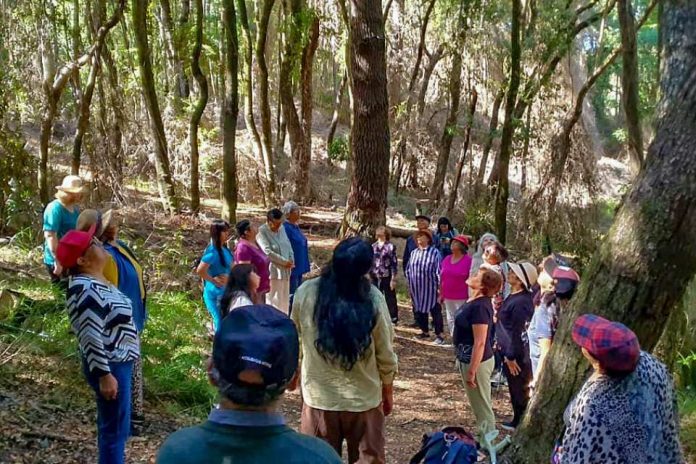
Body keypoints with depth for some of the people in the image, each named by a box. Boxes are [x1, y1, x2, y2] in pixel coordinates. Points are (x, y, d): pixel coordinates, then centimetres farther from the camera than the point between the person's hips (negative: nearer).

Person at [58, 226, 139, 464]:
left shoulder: (93, 281, 7)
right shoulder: (86, 290, -24)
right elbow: (91, 338, -26)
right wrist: (104, 375, -24)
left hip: (117, 362, 10)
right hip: (110, 366, -10)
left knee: (111, 424, 21)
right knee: (115, 428, -1)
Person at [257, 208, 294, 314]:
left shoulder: (282, 228, 11)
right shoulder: (262, 232, -13)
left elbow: (288, 245, 16)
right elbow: (268, 252, -19)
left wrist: (291, 259, -1)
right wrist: (284, 261, -17)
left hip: (285, 270, 8)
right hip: (272, 271, -8)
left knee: (284, 299, 14)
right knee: (273, 300, -5)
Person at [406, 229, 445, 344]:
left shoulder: (434, 252, -10)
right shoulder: (414, 253, 8)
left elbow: (439, 271, -10)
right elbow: (409, 270, 16)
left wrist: (439, 287, -11)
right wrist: (410, 285, 14)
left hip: (431, 289, -6)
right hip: (416, 289, 6)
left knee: (435, 312, 0)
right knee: (419, 310, 13)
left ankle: (439, 335, 6)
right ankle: (425, 331, 28)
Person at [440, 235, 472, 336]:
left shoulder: (468, 260, -9)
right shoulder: (446, 259, 7)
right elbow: (442, 278, 12)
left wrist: (470, 297, -11)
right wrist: (441, 294, 12)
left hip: (462, 298, -6)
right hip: (448, 297, 6)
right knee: (450, 320, 14)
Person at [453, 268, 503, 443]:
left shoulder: (479, 307, -25)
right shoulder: (475, 301, 4)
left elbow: (480, 342, -26)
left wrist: (471, 371, -22)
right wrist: (461, 360, 21)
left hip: (476, 362, -10)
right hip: (468, 359, 10)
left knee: (482, 406, 4)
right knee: (480, 405, 21)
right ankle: (484, 440, 34)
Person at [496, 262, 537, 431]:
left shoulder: (521, 302, -26)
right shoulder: (515, 296, 5)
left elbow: (517, 332, -25)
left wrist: (511, 357, -20)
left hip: (516, 354, -10)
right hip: (509, 351, 10)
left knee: (519, 391, 5)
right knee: (515, 389, 21)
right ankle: (518, 421, 35)